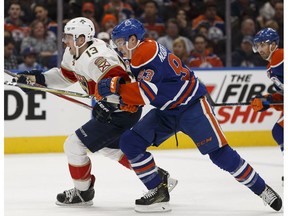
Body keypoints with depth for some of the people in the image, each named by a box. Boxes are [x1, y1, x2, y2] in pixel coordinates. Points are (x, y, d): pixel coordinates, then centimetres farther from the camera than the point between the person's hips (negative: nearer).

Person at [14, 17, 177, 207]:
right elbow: (66, 75, 19)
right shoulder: (73, 53, 4)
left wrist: (107, 104, -40)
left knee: (74, 145, -8)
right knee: (110, 147, 29)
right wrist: (38, 78, 10)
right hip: (109, 109, 11)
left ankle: (82, 192, 10)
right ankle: (159, 176, 31)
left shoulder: (95, 57, -28)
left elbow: (119, 81, -36)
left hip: (123, 111, -11)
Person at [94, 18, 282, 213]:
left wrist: (116, 88, -31)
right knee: (130, 142, -4)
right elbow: (137, 93, 15)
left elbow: (147, 93, -30)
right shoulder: (136, 57, 9)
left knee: (220, 154, -12)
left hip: (192, 105, -9)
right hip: (167, 111, 9)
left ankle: (262, 189, 2)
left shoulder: (149, 52, -22)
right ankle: (158, 192, 0)